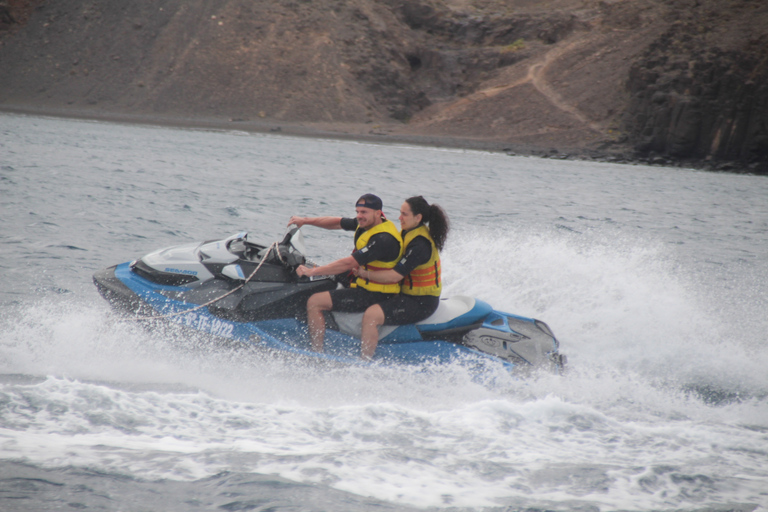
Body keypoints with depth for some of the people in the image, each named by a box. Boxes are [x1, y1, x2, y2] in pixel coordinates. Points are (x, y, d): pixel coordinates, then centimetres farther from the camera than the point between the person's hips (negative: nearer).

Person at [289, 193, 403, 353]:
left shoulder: (383, 239, -26)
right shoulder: (366, 224, 3)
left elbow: (348, 264, -30)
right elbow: (337, 222, 16)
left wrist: (312, 271, -28)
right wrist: (306, 220, 7)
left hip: (374, 295, -11)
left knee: (315, 301, -17)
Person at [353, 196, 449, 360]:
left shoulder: (420, 245, -24)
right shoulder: (411, 233, 7)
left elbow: (394, 276, -27)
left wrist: (364, 273, -19)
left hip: (420, 303, -11)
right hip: (408, 293, 11)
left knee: (371, 315, -27)